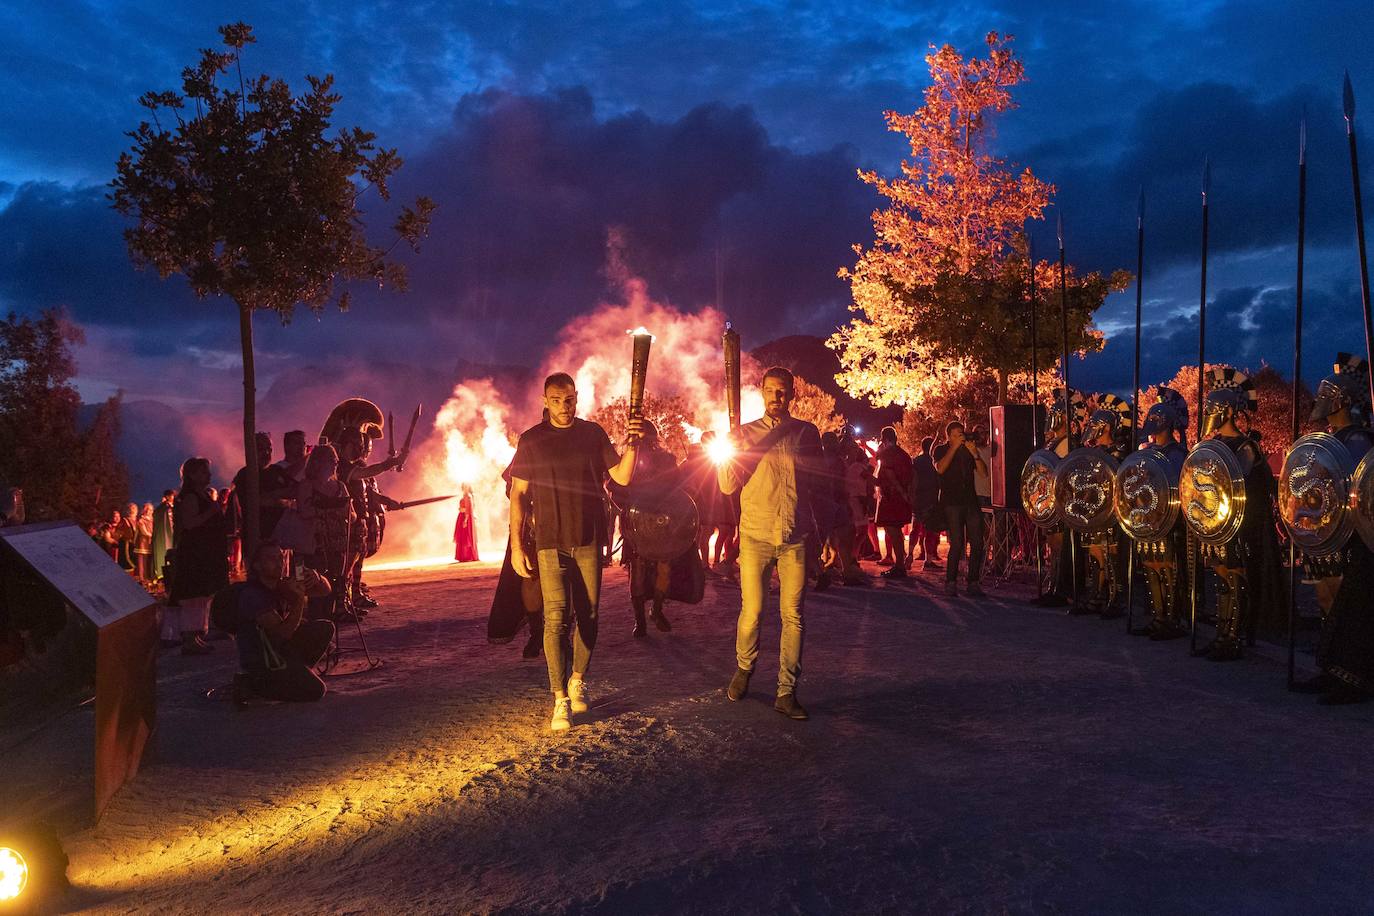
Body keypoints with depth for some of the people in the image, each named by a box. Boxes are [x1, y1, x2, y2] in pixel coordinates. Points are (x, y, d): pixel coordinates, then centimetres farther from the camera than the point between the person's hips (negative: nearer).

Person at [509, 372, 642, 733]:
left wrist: (632, 444, -17)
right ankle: (560, 700, -5)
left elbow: (623, 477, 1)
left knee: (588, 616, 7)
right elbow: (518, 494, 3)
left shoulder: (593, 434, 5)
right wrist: (516, 546, -2)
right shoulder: (531, 440, 2)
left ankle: (578, 680, 26)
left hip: (589, 541, 2)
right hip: (550, 543, -2)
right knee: (556, 618, -8)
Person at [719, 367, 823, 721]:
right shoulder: (746, 433, 6)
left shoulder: (807, 433, 9)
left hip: (796, 538, 1)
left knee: (793, 616, 0)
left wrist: (824, 529, 12)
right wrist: (731, 451, -16)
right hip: (756, 536, -1)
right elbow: (728, 486, 2)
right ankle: (743, 668, 27)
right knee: (751, 612, 0)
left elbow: (819, 483, 16)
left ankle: (786, 692, 7)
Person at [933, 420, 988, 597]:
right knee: (957, 543, -13)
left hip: (971, 501, 4)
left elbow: (984, 472, 4)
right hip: (952, 502, -4)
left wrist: (975, 454, -11)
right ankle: (951, 583, -4)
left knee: (977, 543, -3)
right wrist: (954, 447, -15)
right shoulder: (941, 450, 7)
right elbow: (940, 468, -14)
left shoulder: (969, 449, 15)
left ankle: (973, 583, 5)